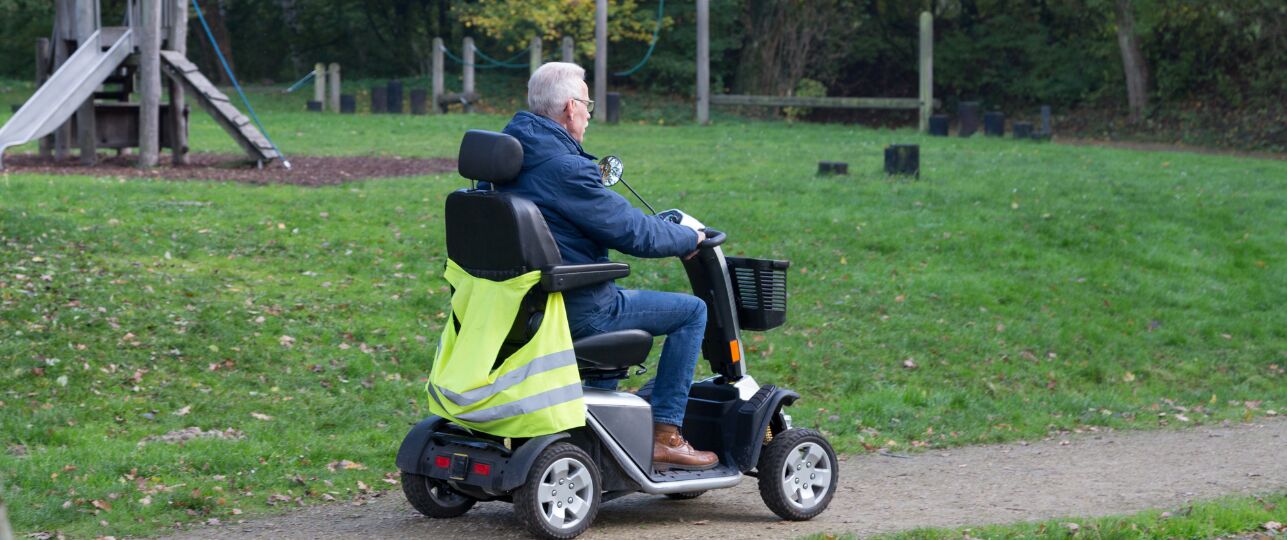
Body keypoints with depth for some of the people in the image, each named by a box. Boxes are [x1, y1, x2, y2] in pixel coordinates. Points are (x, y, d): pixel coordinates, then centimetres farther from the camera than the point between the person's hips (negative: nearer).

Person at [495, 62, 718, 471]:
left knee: (617, 302, 36)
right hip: (577, 311, -9)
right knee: (692, 310, 3)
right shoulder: (566, 169, -23)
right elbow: (633, 233, -18)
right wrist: (689, 238, 1)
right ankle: (663, 436, 4)